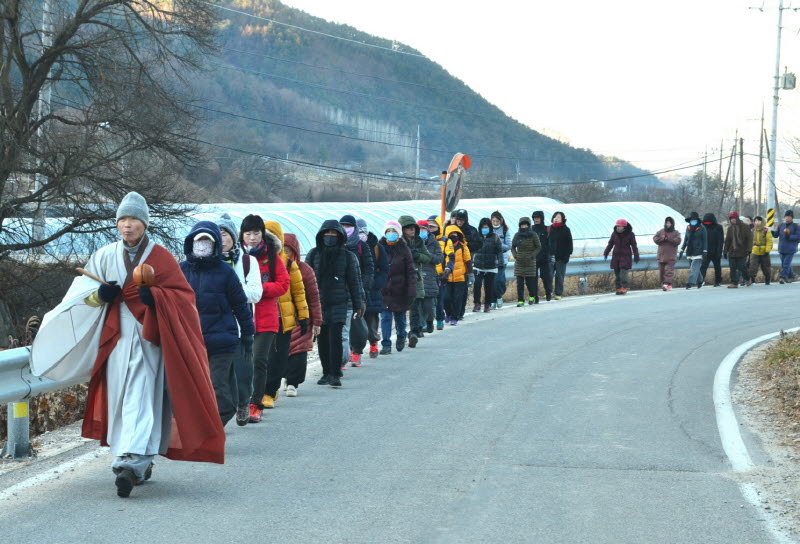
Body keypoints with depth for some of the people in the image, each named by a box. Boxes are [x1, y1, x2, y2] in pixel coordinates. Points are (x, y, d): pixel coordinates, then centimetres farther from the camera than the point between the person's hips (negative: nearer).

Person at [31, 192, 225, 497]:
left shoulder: (161, 258, 2)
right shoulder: (105, 256, 10)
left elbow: (183, 295, 0)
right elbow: (82, 294, 14)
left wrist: (156, 297, -19)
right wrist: (100, 295, -9)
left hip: (148, 340, -4)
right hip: (116, 340, 4)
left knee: (140, 401, -15)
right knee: (120, 401, 5)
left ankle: (131, 465, -24)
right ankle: (141, 464, 16)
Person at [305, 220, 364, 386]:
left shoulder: (348, 256, 3)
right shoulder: (313, 254, 7)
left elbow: (355, 282, 6)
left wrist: (358, 304, 3)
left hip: (340, 303, -3)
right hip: (318, 303, 3)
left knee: (335, 337, -12)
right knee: (322, 339, 6)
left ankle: (335, 375, -10)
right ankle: (326, 373, 17)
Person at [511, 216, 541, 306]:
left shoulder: (533, 235, -5)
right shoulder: (517, 235, 2)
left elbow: (539, 247, 0)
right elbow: (513, 247, 13)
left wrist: (531, 256, -11)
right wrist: (515, 256, -3)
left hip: (530, 262, -2)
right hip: (519, 263, 2)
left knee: (530, 281, 2)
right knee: (519, 283, -2)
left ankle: (532, 296, 28)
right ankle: (520, 300, 3)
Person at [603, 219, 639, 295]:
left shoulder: (630, 234, -4)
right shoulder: (614, 233, 5)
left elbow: (634, 246, 0)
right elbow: (610, 244, 12)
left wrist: (636, 256, -1)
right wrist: (605, 253, 8)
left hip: (625, 256, -4)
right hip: (616, 256, 4)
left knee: (623, 272, -15)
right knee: (617, 273, 3)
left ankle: (624, 288, -15)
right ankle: (619, 288, 9)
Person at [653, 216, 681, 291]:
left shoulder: (676, 233, 4)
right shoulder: (661, 232, 12)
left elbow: (678, 241, -12)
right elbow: (655, 239, 2)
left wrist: (669, 238, -18)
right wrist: (662, 238, -15)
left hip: (671, 257, -4)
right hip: (661, 255, 4)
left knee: (669, 270, -14)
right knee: (661, 270, 7)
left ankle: (667, 283, -20)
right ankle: (662, 283, 16)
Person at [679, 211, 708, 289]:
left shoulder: (702, 228, -4)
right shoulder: (688, 228, 11)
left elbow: (705, 240, -4)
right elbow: (685, 240, 18)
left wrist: (705, 252, -10)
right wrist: (682, 250, 14)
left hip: (698, 252, -6)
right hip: (689, 252, 6)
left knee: (694, 268, -15)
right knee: (696, 268, 13)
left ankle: (690, 283, -21)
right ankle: (700, 281, 30)